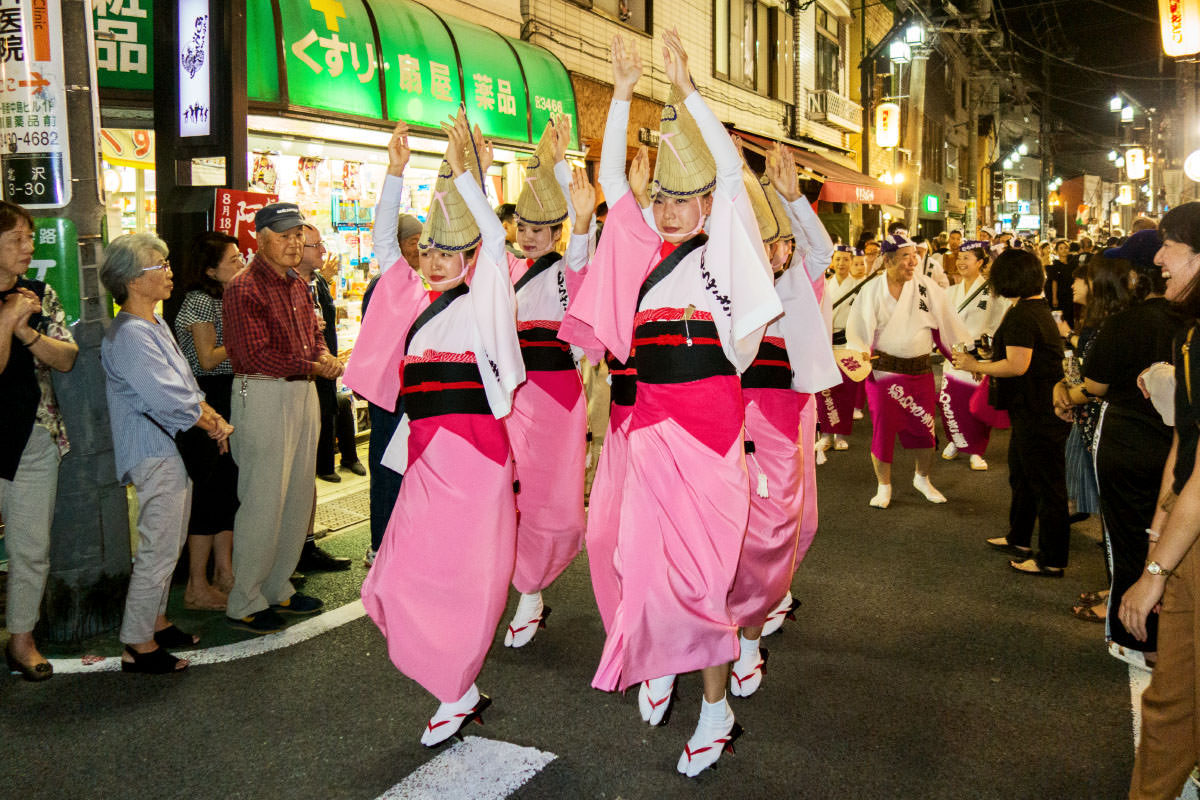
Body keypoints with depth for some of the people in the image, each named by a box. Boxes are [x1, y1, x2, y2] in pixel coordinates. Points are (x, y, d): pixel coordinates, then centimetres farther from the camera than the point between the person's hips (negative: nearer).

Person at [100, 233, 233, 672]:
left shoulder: (155, 325, 13)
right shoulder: (128, 336, -19)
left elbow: (186, 386, 16)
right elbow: (172, 401, -21)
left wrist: (213, 417, 2)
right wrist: (215, 424, -8)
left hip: (175, 450, 10)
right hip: (155, 454, -10)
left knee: (168, 547, 17)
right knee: (158, 550, -4)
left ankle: (155, 623, 30)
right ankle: (138, 646, 6)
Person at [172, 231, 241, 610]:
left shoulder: (223, 299, 17)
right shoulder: (200, 301, -12)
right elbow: (208, 358, -17)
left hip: (228, 400, 10)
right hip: (209, 401, -10)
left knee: (228, 486, 13)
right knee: (211, 490, -5)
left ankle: (225, 574, 22)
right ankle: (197, 588, 4)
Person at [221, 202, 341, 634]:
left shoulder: (298, 285, 15)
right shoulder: (244, 288, -12)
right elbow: (255, 355, -19)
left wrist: (325, 356, -3)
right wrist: (314, 367, -15)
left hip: (303, 393, 9)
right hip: (263, 396, -9)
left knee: (299, 497, 12)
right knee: (263, 501, -4)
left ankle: (278, 587, 26)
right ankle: (244, 602, 9)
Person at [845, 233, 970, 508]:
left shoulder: (927, 287, 0)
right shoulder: (871, 291, -2)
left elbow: (949, 324, 3)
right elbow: (857, 329, 0)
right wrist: (860, 352, -19)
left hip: (920, 371, 2)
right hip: (883, 370, -2)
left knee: (925, 427, 8)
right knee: (883, 428, 2)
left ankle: (922, 478, 34)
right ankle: (884, 486, 20)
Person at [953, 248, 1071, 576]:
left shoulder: (1021, 315, -20)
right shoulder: (1038, 308, 12)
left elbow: (1017, 365, -25)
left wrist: (975, 366, -13)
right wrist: (984, 364, 19)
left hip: (1038, 411, -11)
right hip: (1035, 409, 11)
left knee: (1046, 485, -3)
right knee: (1021, 474, 23)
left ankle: (1051, 560, 6)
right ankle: (1018, 539, 37)